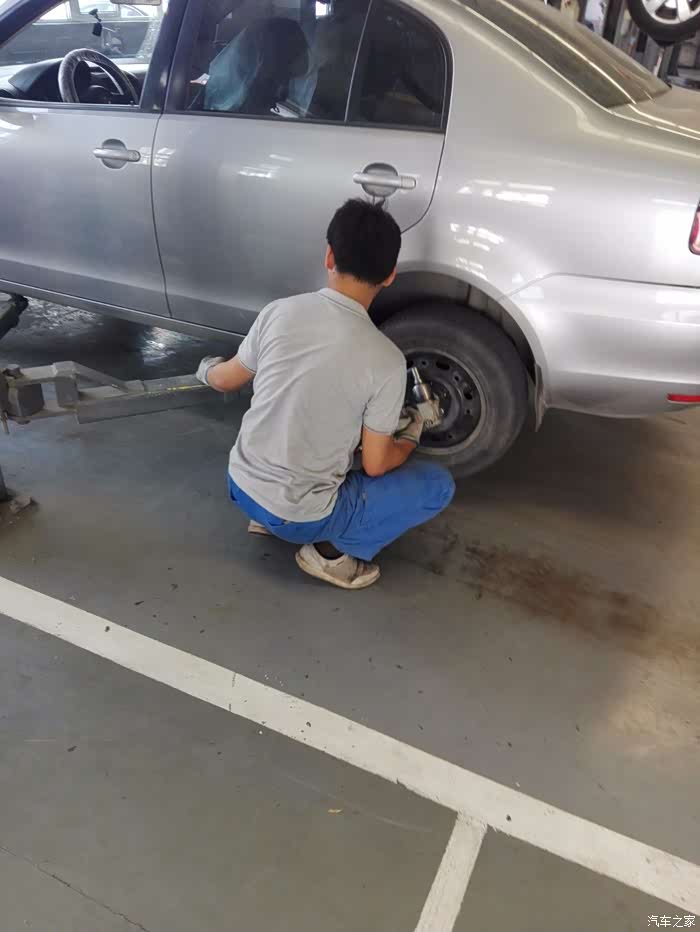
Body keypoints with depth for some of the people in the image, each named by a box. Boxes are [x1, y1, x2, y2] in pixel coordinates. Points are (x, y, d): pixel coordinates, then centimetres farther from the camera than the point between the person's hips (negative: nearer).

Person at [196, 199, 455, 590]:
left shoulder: (279, 312, -8)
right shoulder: (386, 360, -19)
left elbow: (226, 380, 8)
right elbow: (375, 465, -11)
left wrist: (207, 369, 33)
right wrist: (412, 436, 11)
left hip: (241, 486, 5)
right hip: (301, 517, -5)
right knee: (439, 485, 6)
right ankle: (334, 550, 3)